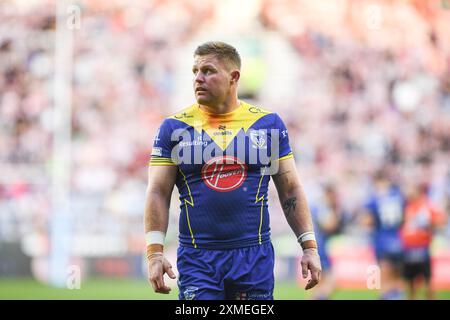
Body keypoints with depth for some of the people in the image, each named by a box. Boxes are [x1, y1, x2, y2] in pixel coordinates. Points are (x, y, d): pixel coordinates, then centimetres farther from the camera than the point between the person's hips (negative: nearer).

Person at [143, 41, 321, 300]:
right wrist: (155, 252, -9)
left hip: (255, 257, 1)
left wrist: (310, 247, 3)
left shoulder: (268, 123, 7)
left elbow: (291, 190, 9)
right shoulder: (174, 128, 4)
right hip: (197, 258, -1)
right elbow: (158, 193, 2)